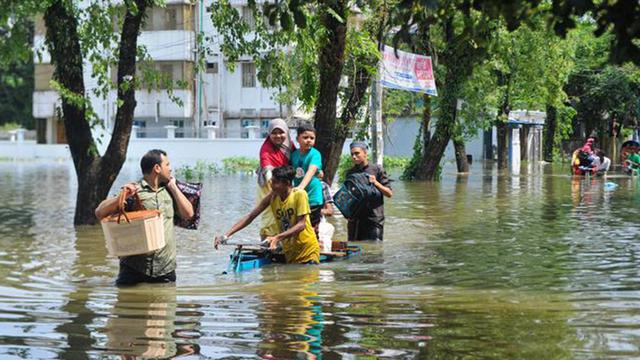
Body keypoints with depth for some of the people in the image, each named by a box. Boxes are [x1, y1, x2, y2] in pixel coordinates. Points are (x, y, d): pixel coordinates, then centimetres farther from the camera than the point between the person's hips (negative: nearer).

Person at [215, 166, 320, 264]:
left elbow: (301, 225, -21)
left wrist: (277, 238, -34)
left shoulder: (299, 194, -15)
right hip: (289, 253, 5)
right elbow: (250, 217, 0)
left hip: (308, 251, -4)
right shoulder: (272, 196, -1)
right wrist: (226, 235, -10)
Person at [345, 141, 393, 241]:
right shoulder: (350, 173, 12)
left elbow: (389, 193, 1)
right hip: (355, 219, 4)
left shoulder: (377, 170, 1)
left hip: (374, 217, -4)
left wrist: (376, 183, -12)